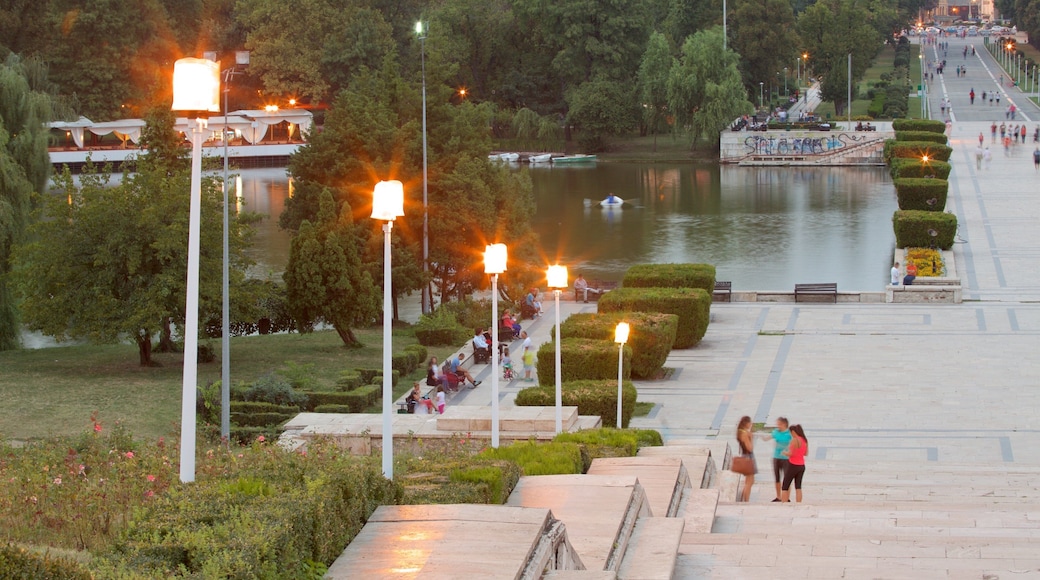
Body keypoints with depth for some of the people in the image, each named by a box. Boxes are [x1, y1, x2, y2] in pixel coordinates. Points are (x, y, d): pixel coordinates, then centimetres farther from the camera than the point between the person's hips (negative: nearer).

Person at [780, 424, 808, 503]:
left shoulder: (794, 440, -17)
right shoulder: (805, 441, 6)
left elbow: (790, 454, -20)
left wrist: (785, 452, -1)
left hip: (793, 465, -7)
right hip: (801, 466, 7)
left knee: (785, 487, 1)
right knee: (798, 487, 9)